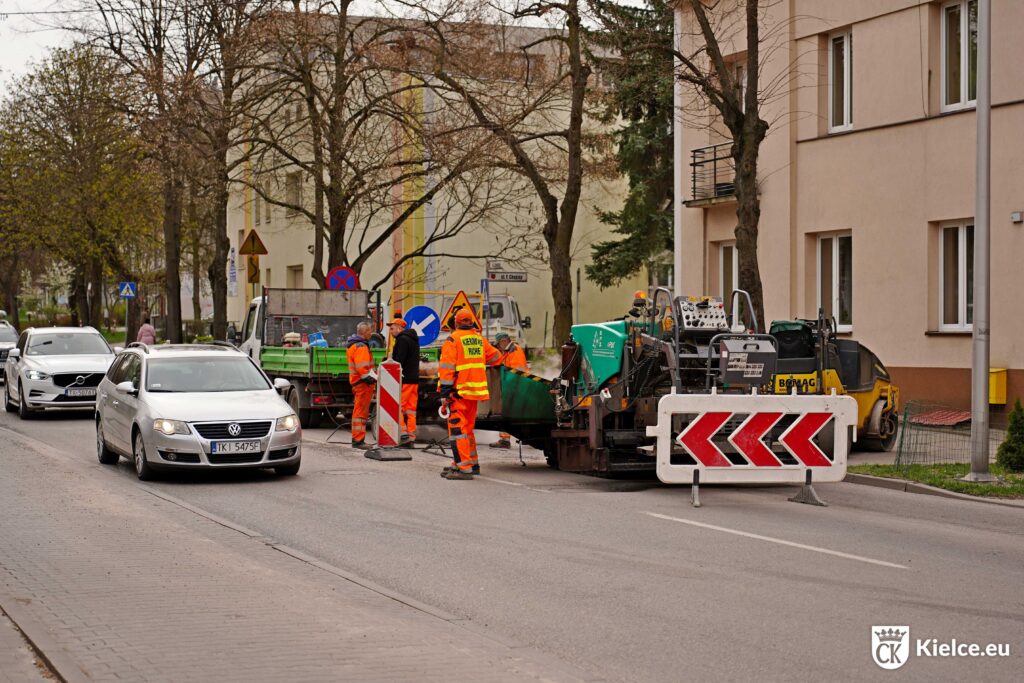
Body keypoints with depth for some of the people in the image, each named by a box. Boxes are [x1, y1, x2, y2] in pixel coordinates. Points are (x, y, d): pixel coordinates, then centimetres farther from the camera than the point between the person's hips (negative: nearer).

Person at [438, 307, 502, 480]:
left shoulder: (453, 340, -8)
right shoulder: (480, 339, 11)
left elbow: (447, 368, -13)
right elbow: (496, 358, 24)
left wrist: (445, 393, -13)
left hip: (460, 392, -7)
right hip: (475, 391, 7)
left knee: (457, 427, -8)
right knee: (468, 427, 19)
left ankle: (464, 468, -16)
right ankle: (471, 463, 26)